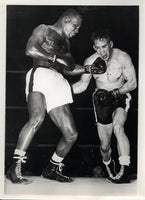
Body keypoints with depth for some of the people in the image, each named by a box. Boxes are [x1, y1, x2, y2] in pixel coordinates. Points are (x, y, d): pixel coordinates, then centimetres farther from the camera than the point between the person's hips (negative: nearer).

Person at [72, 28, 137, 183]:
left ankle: (124, 171, -32)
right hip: (101, 100, 2)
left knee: (117, 126, -34)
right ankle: (108, 166, 40)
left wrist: (113, 93, -24)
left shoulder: (123, 58, -18)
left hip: (120, 97, -2)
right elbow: (82, 85, -1)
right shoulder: (90, 62, -14)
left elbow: (132, 83, -10)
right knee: (104, 145, 5)